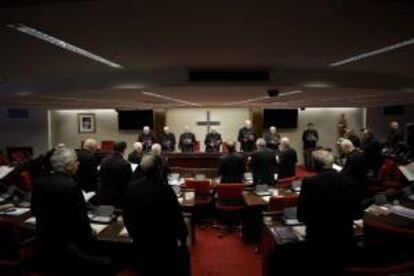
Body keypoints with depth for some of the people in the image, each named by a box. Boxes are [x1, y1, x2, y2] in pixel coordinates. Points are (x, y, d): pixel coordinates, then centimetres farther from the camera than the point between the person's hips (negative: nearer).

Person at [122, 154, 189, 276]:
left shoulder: (130, 187, -8)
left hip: (139, 243, 5)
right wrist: (182, 236, 2)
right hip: (164, 244, -5)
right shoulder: (165, 190, -24)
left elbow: (126, 215, 4)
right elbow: (176, 217, -16)